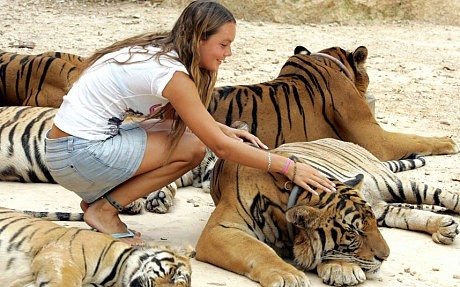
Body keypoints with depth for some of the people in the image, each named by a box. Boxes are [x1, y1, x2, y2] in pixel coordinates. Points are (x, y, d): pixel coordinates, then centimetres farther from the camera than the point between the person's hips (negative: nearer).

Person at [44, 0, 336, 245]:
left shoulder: (159, 49, 6)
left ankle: (97, 196, 11)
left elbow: (172, 113, 22)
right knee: (192, 147, -10)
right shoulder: (172, 73, -20)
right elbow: (220, 147, -17)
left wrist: (225, 130, 8)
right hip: (76, 155, -9)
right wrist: (288, 166, -12)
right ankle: (104, 209, -2)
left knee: (190, 132, 6)